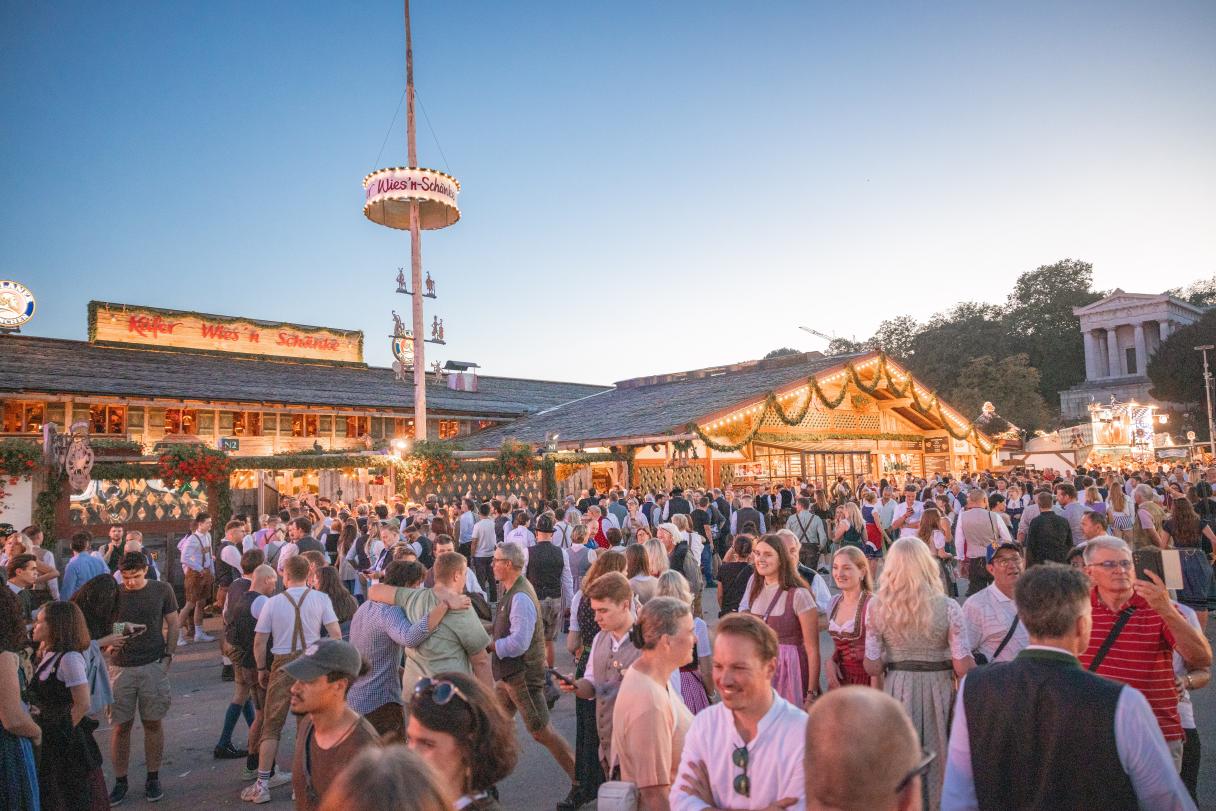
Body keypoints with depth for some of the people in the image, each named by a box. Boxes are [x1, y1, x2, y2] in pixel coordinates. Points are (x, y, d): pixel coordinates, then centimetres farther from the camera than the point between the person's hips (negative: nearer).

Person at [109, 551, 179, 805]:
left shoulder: (162, 590, -2)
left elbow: (172, 623, 5)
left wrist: (168, 654, -1)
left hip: (153, 665, 0)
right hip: (122, 667, 1)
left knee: (153, 723, 7)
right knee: (120, 726, 5)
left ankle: (153, 778, 21)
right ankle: (120, 781, 22)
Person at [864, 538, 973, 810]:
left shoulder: (876, 606, -7)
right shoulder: (947, 607, -12)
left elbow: (872, 666, -5)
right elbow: (963, 666, -12)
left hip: (896, 688, 2)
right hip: (938, 688, -1)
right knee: (936, 759, 15)